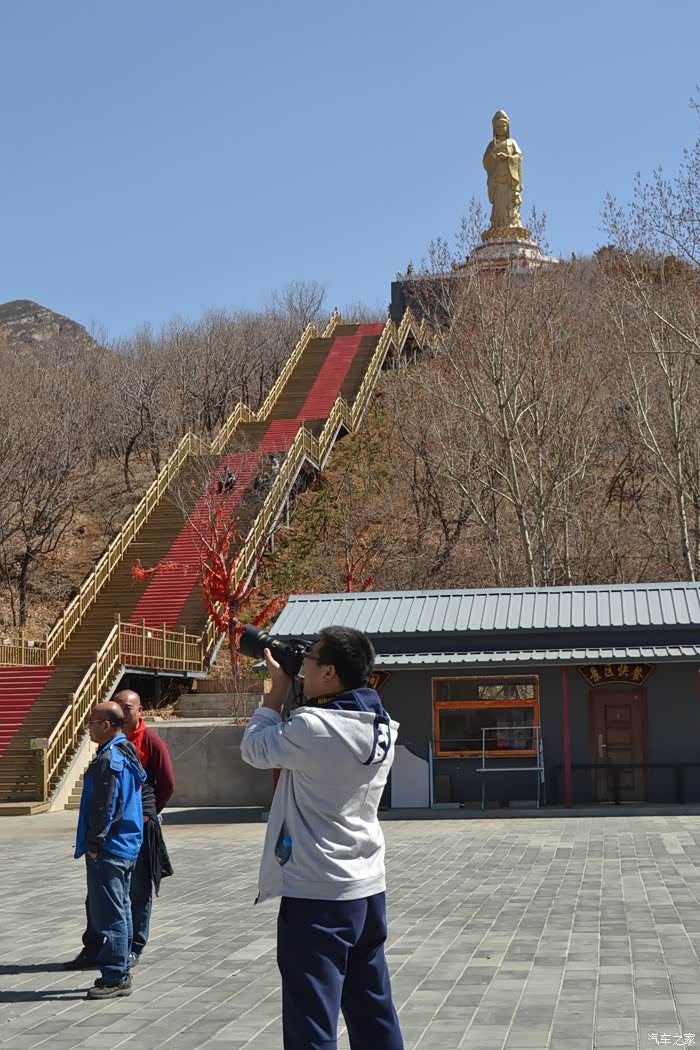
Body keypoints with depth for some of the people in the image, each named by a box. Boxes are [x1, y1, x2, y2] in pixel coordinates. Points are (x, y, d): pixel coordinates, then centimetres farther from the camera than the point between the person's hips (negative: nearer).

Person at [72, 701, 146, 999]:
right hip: (126, 846, 11)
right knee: (119, 910, 16)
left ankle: (115, 977, -3)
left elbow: (104, 807, -21)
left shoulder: (109, 759, -18)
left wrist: (93, 844, -14)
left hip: (108, 850, -11)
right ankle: (120, 974, 23)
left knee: (108, 913, -6)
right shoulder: (127, 753, 14)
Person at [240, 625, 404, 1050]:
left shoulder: (313, 728, -20)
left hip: (317, 895, -8)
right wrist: (293, 689, 13)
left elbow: (255, 749, -4)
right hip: (368, 888, 8)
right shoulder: (381, 727, 4)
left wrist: (279, 687, 4)